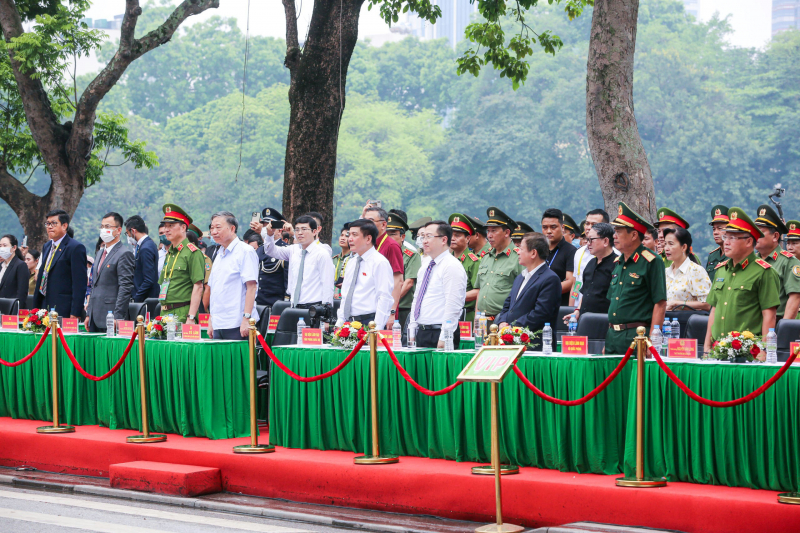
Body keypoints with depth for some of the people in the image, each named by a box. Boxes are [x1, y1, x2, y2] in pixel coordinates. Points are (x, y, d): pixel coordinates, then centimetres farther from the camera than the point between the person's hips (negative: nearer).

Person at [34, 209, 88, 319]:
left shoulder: (76, 248, -8)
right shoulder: (46, 247, 19)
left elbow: (79, 284, -13)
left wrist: (75, 314, -18)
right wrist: (36, 307, 18)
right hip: (45, 308, 7)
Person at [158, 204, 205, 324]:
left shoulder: (193, 253, -7)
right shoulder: (169, 254, 18)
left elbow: (198, 287, -13)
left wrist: (191, 318, -19)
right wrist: (162, 314, 14)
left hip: (183, 314, -7)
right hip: (166, 313, 7)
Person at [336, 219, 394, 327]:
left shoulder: (380, 262, -8)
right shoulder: (351, 263, 18)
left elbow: (385, 298, -14)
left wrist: (377, 327, -20)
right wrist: (340, 321, 13)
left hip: (368, 322, -7)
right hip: (349, 322, 7)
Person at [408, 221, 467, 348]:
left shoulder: (452, 266, -12)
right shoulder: (425, 265, 16)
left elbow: (453, 307, -18)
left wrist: (443, 339, -21)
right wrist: (411, 330, 14)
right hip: (420, 333, 8)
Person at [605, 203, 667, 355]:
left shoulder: (651, 262, -8)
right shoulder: (617, 262, 15)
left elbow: (660, 304, -12)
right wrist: (607, 339, 16)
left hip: (636, 336, -7)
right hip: (612, 335, 7)